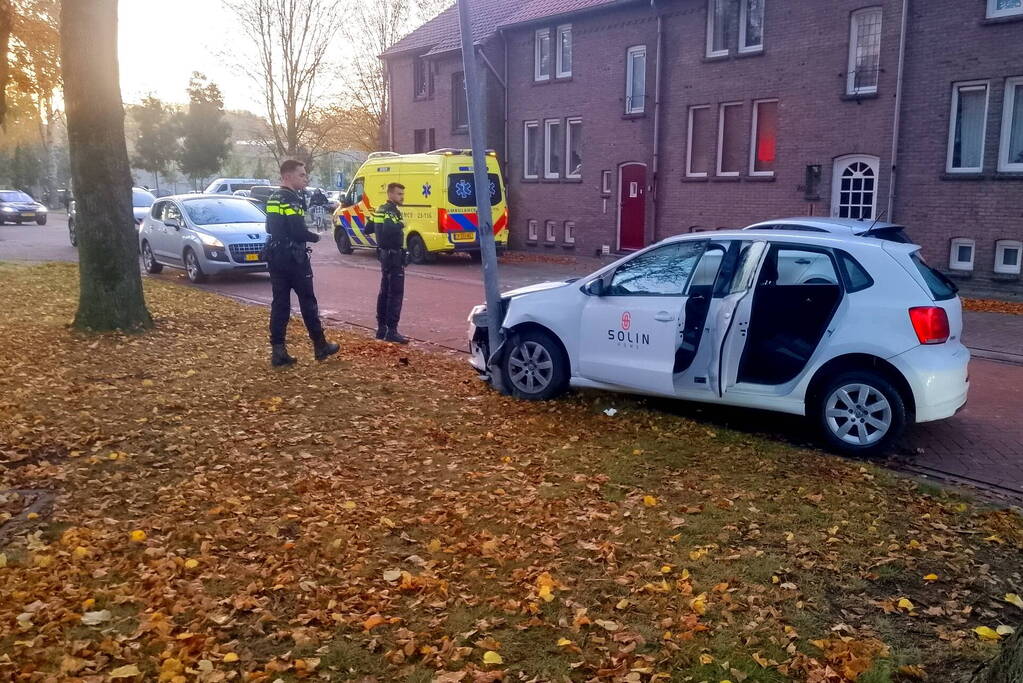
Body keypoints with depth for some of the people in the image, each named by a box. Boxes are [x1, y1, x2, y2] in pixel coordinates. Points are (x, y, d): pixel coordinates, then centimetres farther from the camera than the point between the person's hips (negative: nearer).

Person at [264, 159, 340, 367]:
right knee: (308, 302, 4)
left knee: (280, 303, 6)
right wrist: (315, 237, -5)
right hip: (294, 258, -8)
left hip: (275, 257, 8)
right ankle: (320, 346, 14)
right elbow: (299, 232, -22)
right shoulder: (292, 199, -15)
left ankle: (278, 351, 5)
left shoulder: (273, 198, 13)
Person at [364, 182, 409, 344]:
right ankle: (391, 331, -8)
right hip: (394, 255, -10)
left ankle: (381, 328, 21)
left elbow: (367, 230, 17)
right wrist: (400, 224, -20)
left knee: (385, 291, 15)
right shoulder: (392, 211, -16)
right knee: (396, 293, -7)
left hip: (384, 254, 10)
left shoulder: (380, 210, 12)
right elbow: (389, 229, -37)